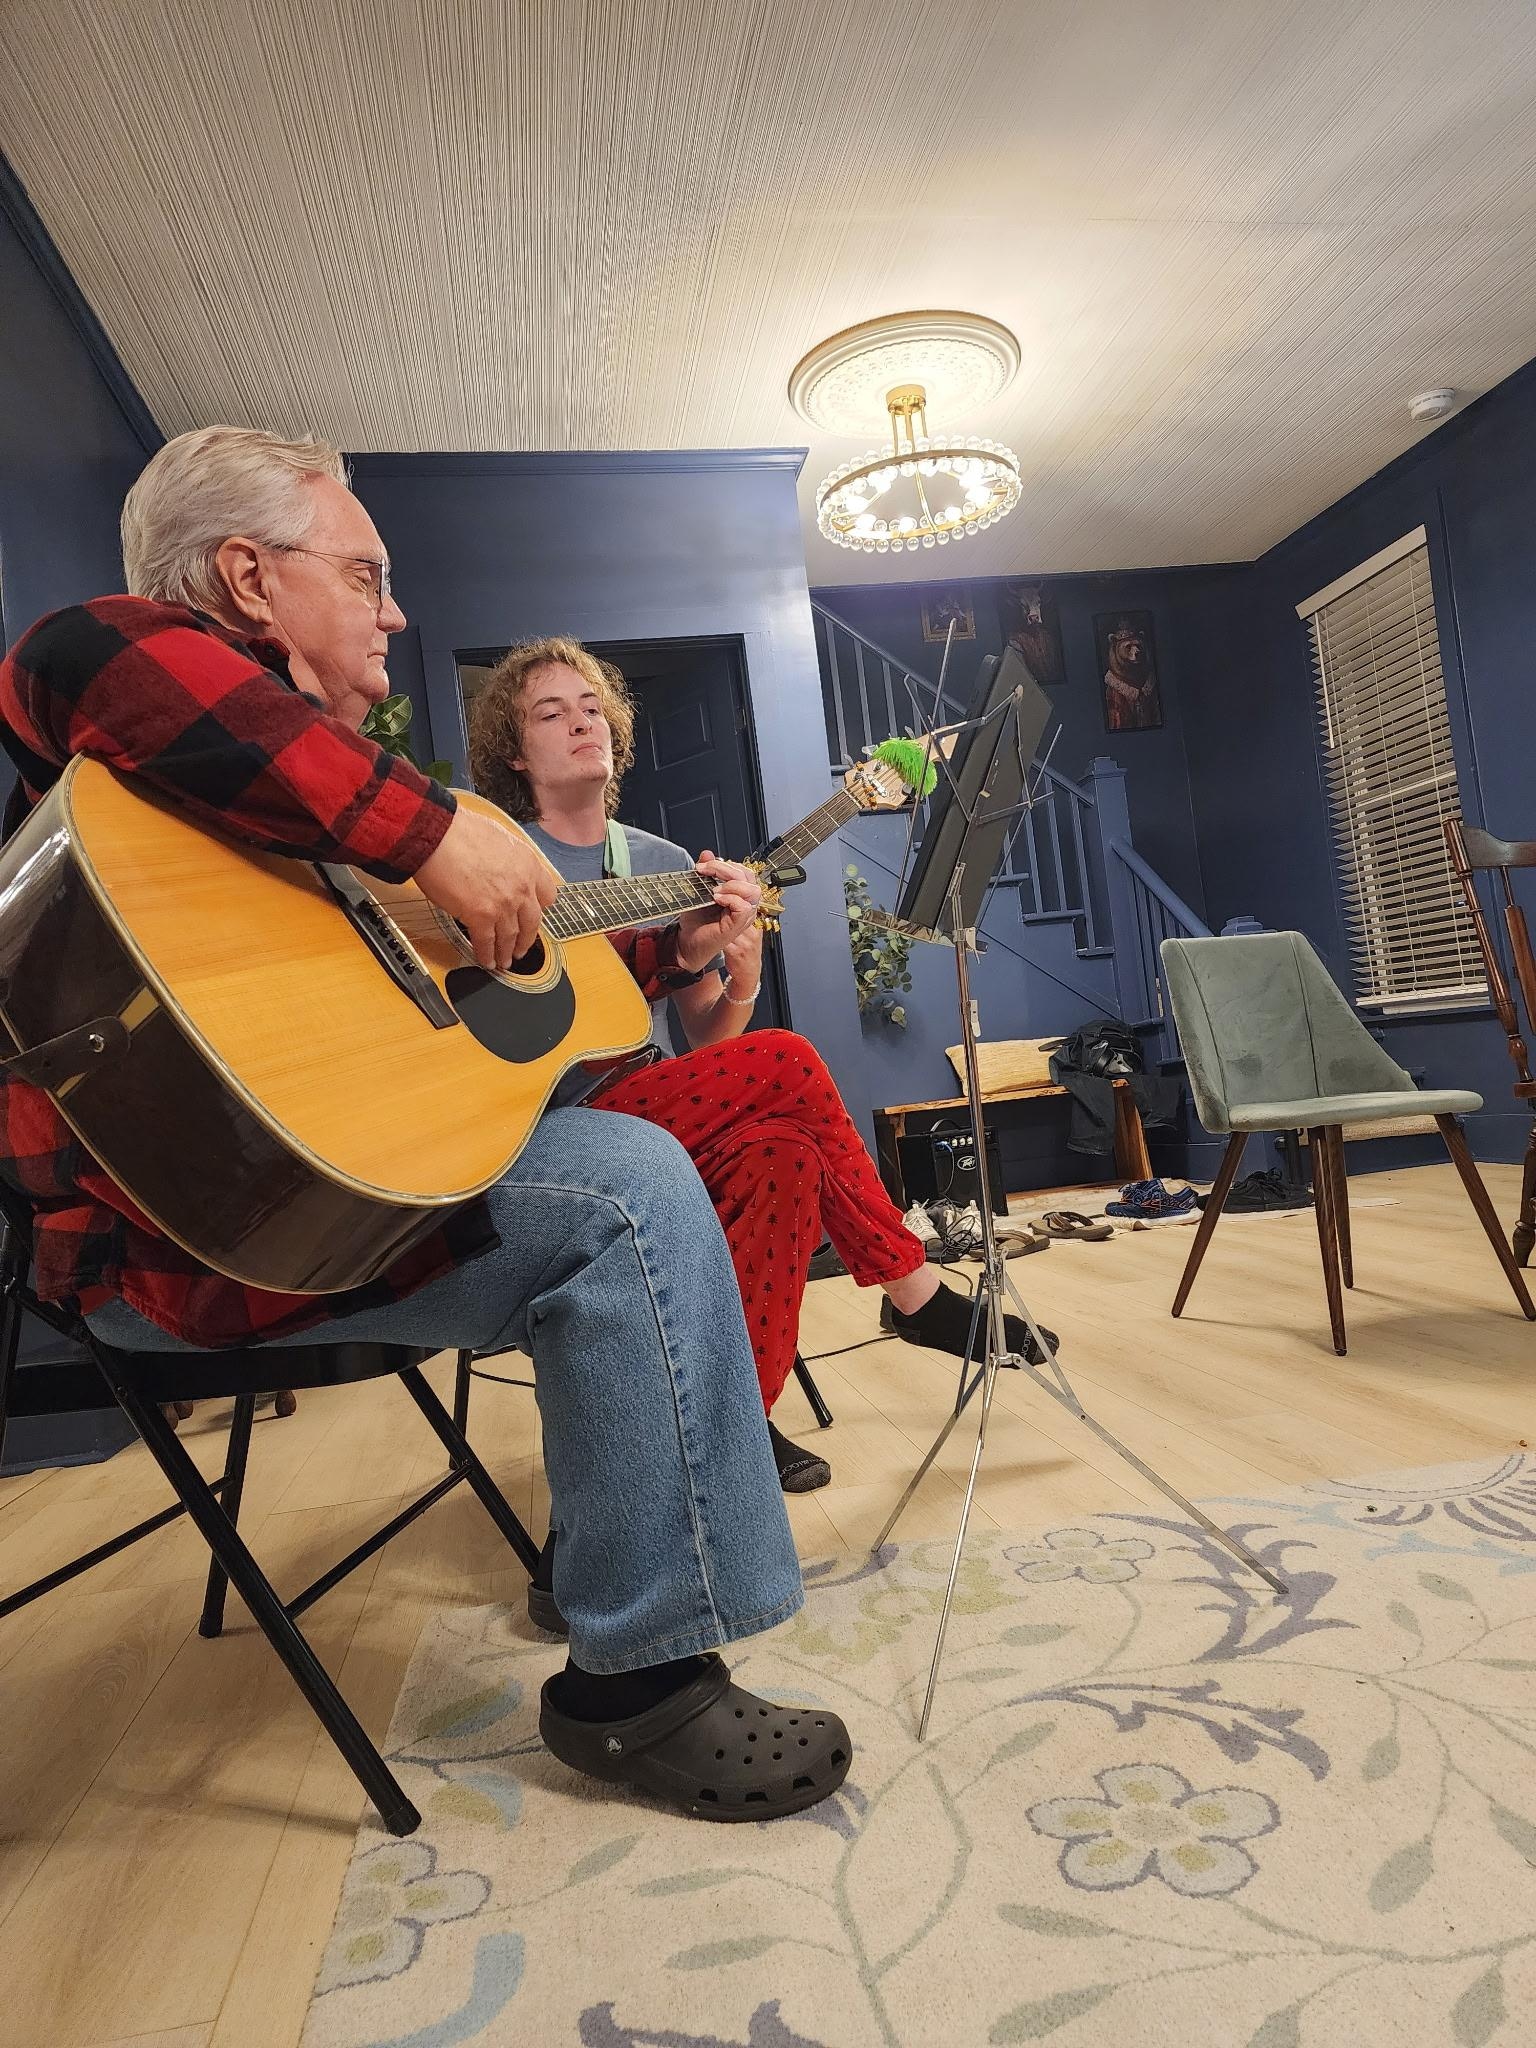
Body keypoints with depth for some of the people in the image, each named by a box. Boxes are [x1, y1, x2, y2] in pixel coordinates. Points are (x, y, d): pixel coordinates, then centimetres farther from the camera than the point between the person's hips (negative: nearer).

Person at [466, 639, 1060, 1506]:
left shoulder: (666, 864, 12)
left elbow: (710, 1038, 11)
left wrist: (743, 967, -11)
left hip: (665, 1113, 6)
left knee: (782, 1150, -27)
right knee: (789, 1064, -23)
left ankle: (737, 1414, -12)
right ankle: (917, 1294, -8)